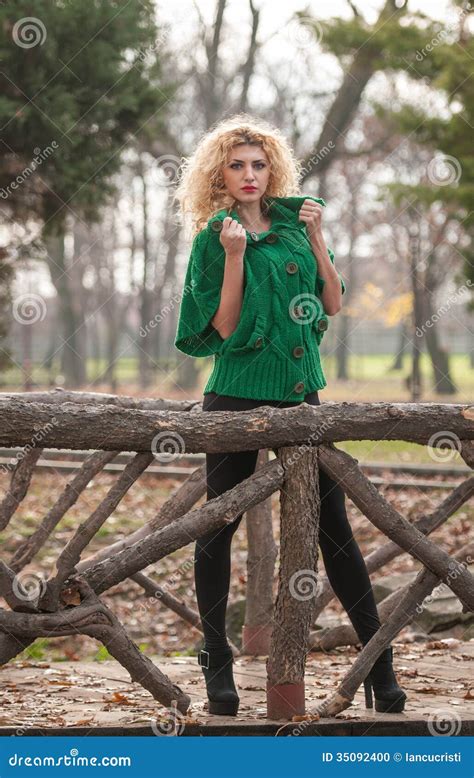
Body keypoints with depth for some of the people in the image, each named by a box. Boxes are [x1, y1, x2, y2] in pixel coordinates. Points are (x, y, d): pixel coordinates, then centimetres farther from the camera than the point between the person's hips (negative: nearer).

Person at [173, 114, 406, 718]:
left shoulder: (293, 222, 10)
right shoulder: (214, 238, -2)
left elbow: (334, 304, 9)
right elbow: (223, 329, -9)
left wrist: (316, 238, -1)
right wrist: (235, 255, -17)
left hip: (300, 393, 3)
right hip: (237, 398, -3)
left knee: (333, 527, 1)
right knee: (220, 524, 3)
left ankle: (378, 661, 3)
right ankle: (217, 661, 16)